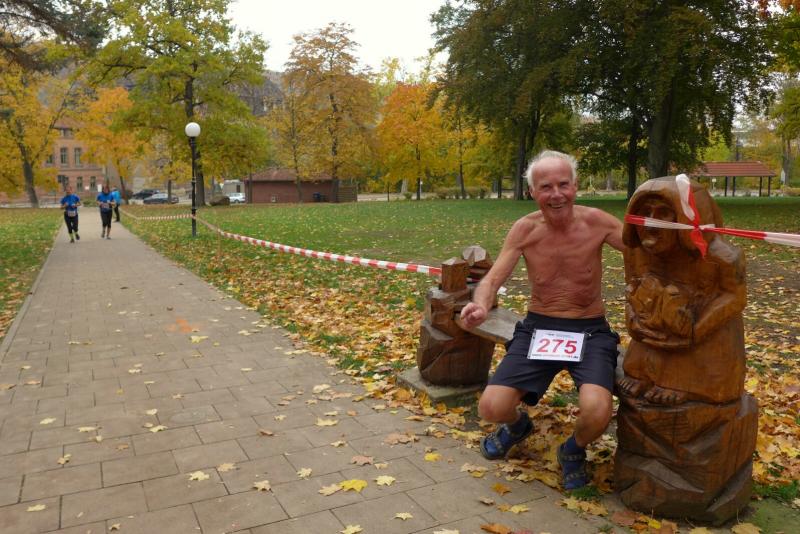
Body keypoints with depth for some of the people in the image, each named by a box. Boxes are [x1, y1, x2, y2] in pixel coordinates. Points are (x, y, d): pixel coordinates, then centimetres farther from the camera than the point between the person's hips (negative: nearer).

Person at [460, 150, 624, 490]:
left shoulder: (597, 223, -10)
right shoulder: (524, 229, -7)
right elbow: (494, 278, -10)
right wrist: (481, 306, -34)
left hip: (590, 331, -1)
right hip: (538, 329, 2)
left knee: (596, 413, -29)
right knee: (492, 408, -15)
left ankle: (574, 450, 10)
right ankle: (517, 424, 26)